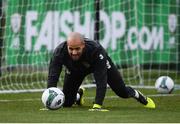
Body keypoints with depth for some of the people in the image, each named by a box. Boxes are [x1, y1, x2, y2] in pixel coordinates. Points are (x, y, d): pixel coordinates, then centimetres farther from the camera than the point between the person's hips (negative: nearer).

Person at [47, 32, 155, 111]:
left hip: (99, 63, -2)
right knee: (66, 103, -1)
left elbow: (101, 80, -46)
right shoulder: (60, 52, -40)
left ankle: (140, 97, 40)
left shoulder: (96, 50, -45)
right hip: (75, 69, 2)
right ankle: (78, 95, 38)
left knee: (122, 92, 2)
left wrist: (97, 105, -53)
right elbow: (52, 77, -43)